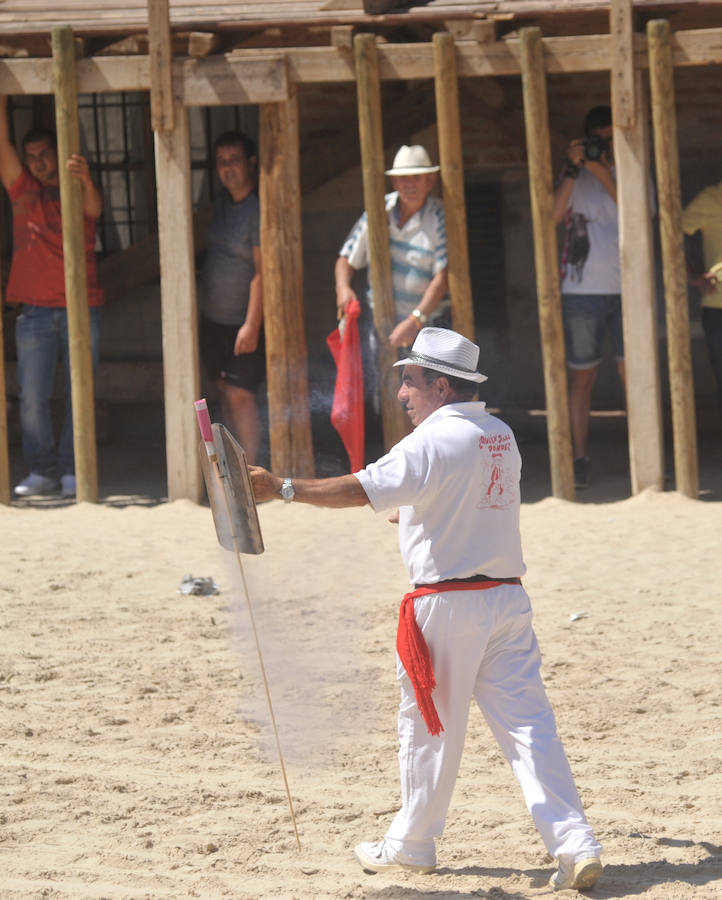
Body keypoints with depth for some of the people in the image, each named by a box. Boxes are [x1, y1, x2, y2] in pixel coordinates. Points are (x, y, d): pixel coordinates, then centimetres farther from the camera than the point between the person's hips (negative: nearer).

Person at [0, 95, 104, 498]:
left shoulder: (79, 195, 4)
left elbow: (94, 209, -19)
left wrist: (85, 181, -41)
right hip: (36, 312, 2)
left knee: (80, 396, 0)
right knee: (33, 398, -3)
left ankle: (72, 471, 6)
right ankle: (43, 471, 6)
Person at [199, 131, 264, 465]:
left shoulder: (258, 209, -17)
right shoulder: (223, 200, 8)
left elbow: (262, 272, -20)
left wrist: (252, 325, -23)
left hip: (243, 323, -8)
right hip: (213, 318, 8)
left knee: (239, 395, -12)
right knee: (224, 389, 11)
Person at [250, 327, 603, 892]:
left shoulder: (434, 441, -13)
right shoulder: (501, 437, 12)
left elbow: (362, 489, -22)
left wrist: (284, 489, -20)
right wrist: (408, 508, 38)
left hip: (447, 605, -6)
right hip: (507, 598, 6)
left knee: (429, 728, 8)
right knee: (528, 723, 1)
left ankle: (411, 845, 21)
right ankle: (575, 844, -9)